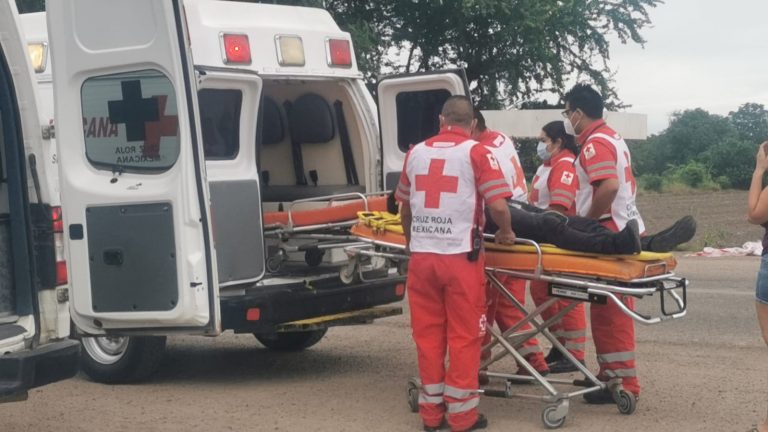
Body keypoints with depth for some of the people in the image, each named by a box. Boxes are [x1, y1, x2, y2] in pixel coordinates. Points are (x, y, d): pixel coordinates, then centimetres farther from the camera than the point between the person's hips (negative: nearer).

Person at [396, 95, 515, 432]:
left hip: (421, 256, 4)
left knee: (428, 334, 11)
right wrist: (506, 232, 8)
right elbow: (497, 206, -13)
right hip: (460, 257, -4)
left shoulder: (416, 153, 10)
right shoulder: (475, 152, -4)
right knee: (464, 336, 5)